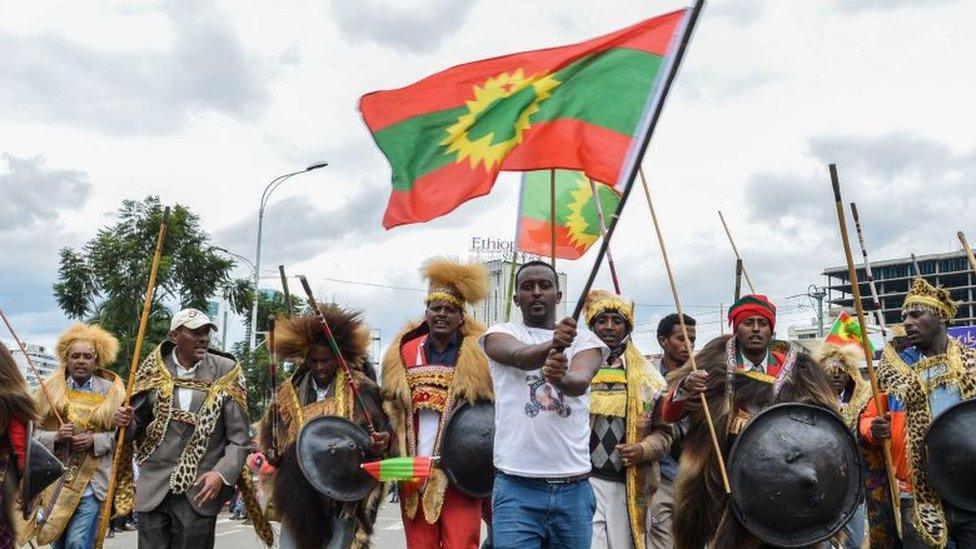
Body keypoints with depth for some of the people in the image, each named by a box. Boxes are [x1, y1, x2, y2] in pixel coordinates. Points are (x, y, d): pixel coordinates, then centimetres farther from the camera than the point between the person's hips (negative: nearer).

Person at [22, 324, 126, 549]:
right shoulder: (50, 388, 4)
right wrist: (56, 437, -15)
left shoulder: (111, 391, 1)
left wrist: (94, 440, -16)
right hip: (55, 482, 3)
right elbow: (34, 432, 4)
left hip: (91, 483, -3)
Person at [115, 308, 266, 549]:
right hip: (153, 490, 2)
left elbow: (239, 439, -3)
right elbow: (138, 427, 14)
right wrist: (127, 422, -8)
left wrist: (222, 474, -17)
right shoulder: (155, 370, 3)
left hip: (200, 492, -1)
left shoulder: (225, 374, -3)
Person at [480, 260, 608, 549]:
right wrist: (552, 344, -40)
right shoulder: (500, 333, 7)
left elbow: (581, 382, -13)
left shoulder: (585, 339, 10)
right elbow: (521, 357, -17)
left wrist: (561, 378, -37)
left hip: (574, 487, 2)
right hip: (517, 486, -2)